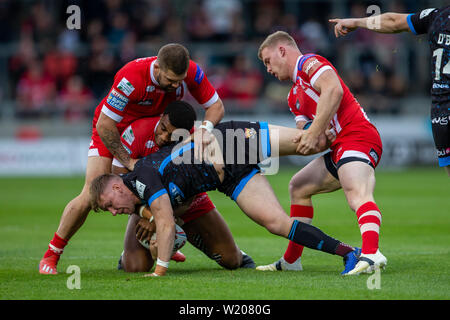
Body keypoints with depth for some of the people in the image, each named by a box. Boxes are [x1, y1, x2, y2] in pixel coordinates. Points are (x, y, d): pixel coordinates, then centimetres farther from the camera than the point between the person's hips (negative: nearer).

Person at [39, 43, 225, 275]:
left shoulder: (192, 72, -26)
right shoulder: (131, 78, -40)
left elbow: (216, 106, -14)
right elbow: (104, 126, -34)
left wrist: (205, 128, -35)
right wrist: (129, 162, -29)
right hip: (111, 131, -5)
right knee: (91, 196, -14)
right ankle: (51, 255, -1)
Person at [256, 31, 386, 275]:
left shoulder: (308, 63, -2)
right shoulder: (294, 97, 29)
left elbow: (334, 90, -21)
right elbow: (305, 131, 19)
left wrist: (315, 132, -23)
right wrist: (305, 134, -6)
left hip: (357, 137, -11)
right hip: (338, 149, 11)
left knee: (357, 194, -34)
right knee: (298, 186, 24)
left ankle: (371, 253, -59)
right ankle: (292, 260, 29)